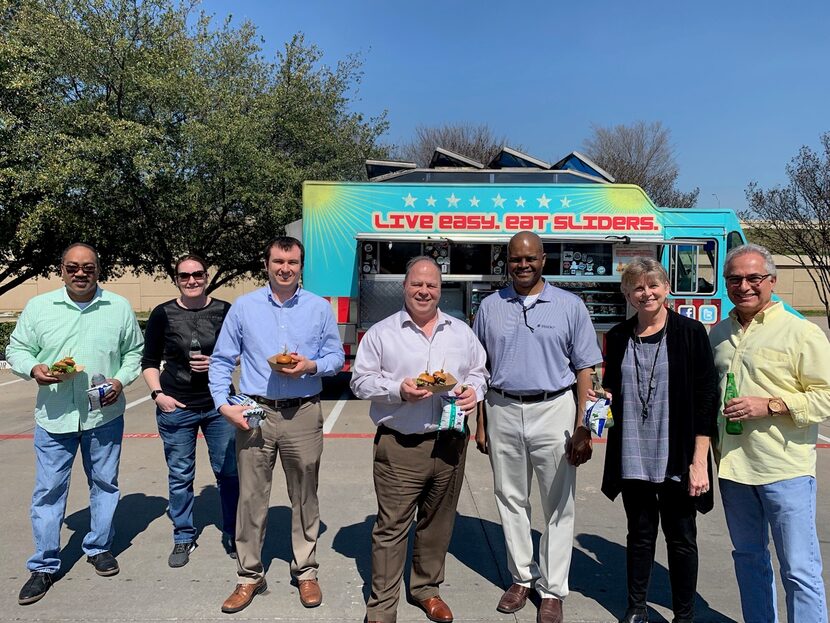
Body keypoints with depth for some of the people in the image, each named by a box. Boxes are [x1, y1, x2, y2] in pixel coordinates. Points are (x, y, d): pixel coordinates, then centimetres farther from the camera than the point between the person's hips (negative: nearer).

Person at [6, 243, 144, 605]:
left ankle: (99, 548, 32)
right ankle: (44, 566, 21)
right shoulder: (38, 307, 0)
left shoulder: (119, 308, 0)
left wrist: (121, 380, -10)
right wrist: (33, 368, -15)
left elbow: (135, 352, 7)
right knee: (48, 491, 6)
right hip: (53, 417, 0)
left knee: (105, 484, 13)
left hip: (104, 415, 1)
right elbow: (16, 350, 6)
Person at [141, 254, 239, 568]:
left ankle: (232, 535, 23)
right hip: (176, 407, 0)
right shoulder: (163, 314, 1)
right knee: (180, 476, 10)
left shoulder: (224, 310, -1)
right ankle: (183, 538, 27)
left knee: (229, 471, 6)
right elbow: (150, 362, 7)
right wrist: (157, 394, -5)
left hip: (218, 406, 0)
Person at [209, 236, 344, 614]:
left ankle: (305, 571, 26)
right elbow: (221, 361, 6)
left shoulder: (320, 308, 4)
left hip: (304, 415, 0)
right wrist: (223, 404, -5)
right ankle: (249, 576, 21)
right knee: (251, 497, 5)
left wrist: (311, 366, -14)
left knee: (304, 497, 10)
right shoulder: (243, 307, 4)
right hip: (255, 413, 0)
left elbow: (337, 357, 6)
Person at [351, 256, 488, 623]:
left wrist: (473, 390, -6)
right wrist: (397, 390, -16)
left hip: (449, 444, 4)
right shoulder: (381, 333, 0)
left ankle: (426, 587, 36)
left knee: (438, 523, 16)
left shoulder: (461, 332, 10)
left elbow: (478, 372, 16)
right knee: (391, 527, 2)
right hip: (399, 447, -3)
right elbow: (361, 381, 0)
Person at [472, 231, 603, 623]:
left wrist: (582, 428, -7)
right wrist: (480, 422, 5)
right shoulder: (490, 307, 6)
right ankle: (521, 577, 30)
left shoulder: (570, 306, -1)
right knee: (511, 501, 13)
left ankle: (553, 590, 21)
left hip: (553, 411, -2)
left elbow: (584, 370, -1)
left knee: (558, 506, 6)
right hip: (503, 411, 2)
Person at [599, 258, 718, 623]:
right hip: (632, 457, 3)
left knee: (681, 537, 10)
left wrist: (699, 461, -12)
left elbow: (707, 399, -8)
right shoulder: (618, 337, 5)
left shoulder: (690, 333, -6)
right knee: (640, 532, 15)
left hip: (676, 459, -3)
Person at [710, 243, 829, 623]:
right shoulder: (719, 333, 11)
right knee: (748, 558, 18)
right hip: (732, 464, 6)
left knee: (799, 570, 1)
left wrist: (770, 405, -20)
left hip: (784, 469, -6)